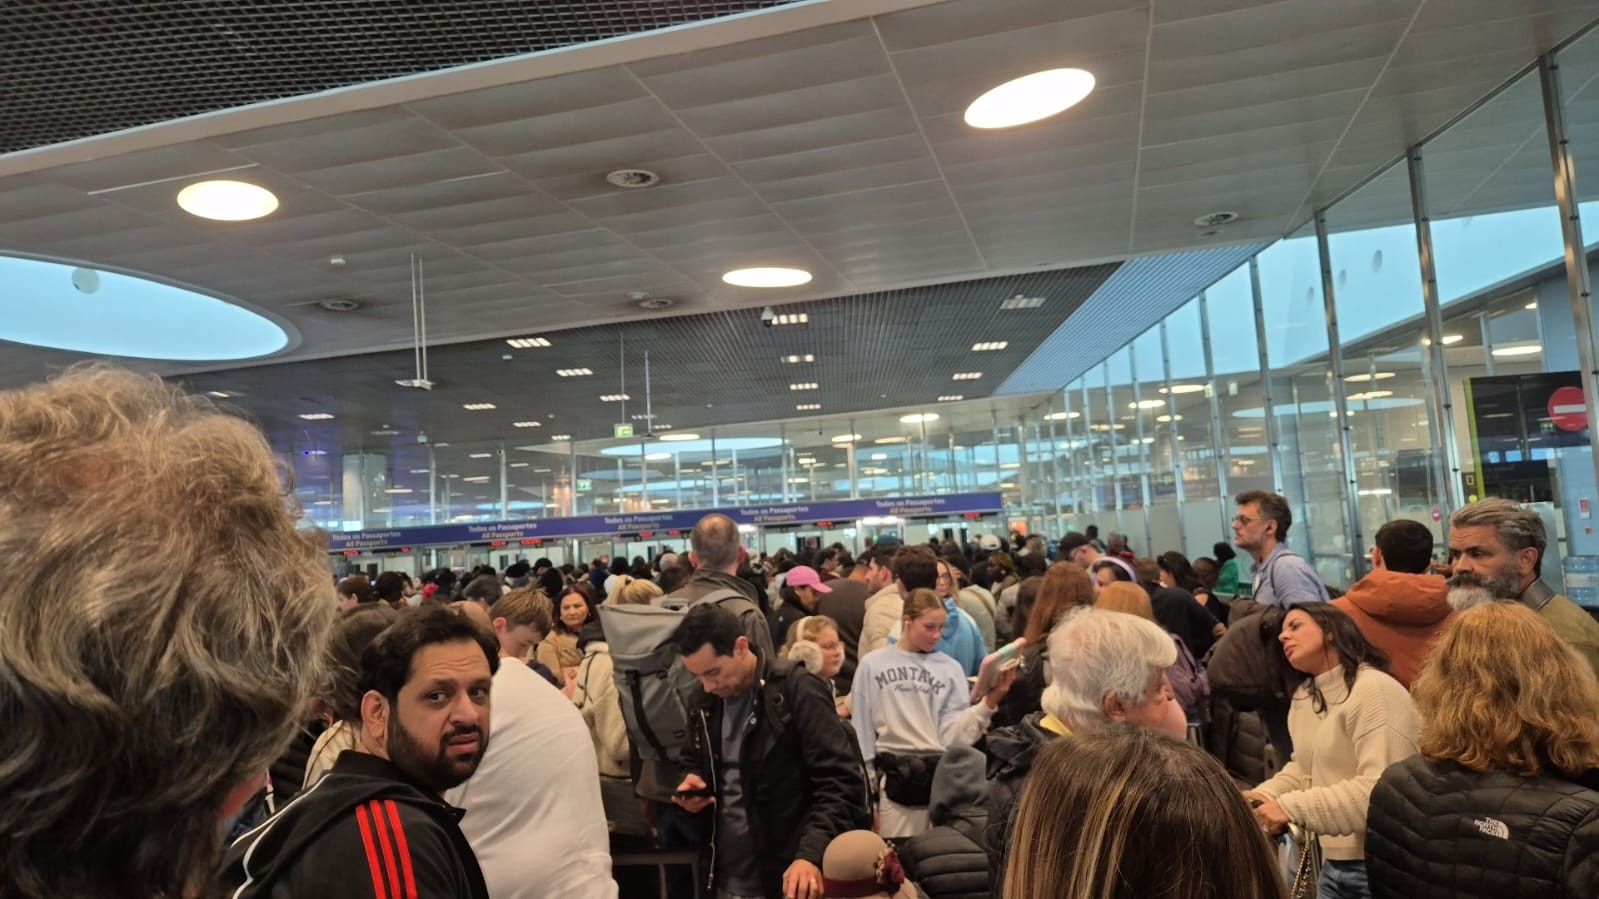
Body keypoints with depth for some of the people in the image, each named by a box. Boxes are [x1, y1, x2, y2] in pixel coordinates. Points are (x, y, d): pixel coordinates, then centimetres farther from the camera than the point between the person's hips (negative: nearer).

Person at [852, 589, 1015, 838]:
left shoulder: (950, 668, 1)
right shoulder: (872, 665, -1)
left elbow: (952, 735, -4)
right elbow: (862, 731, 4)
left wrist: (989, 702, -17)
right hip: (895, 778, -1)